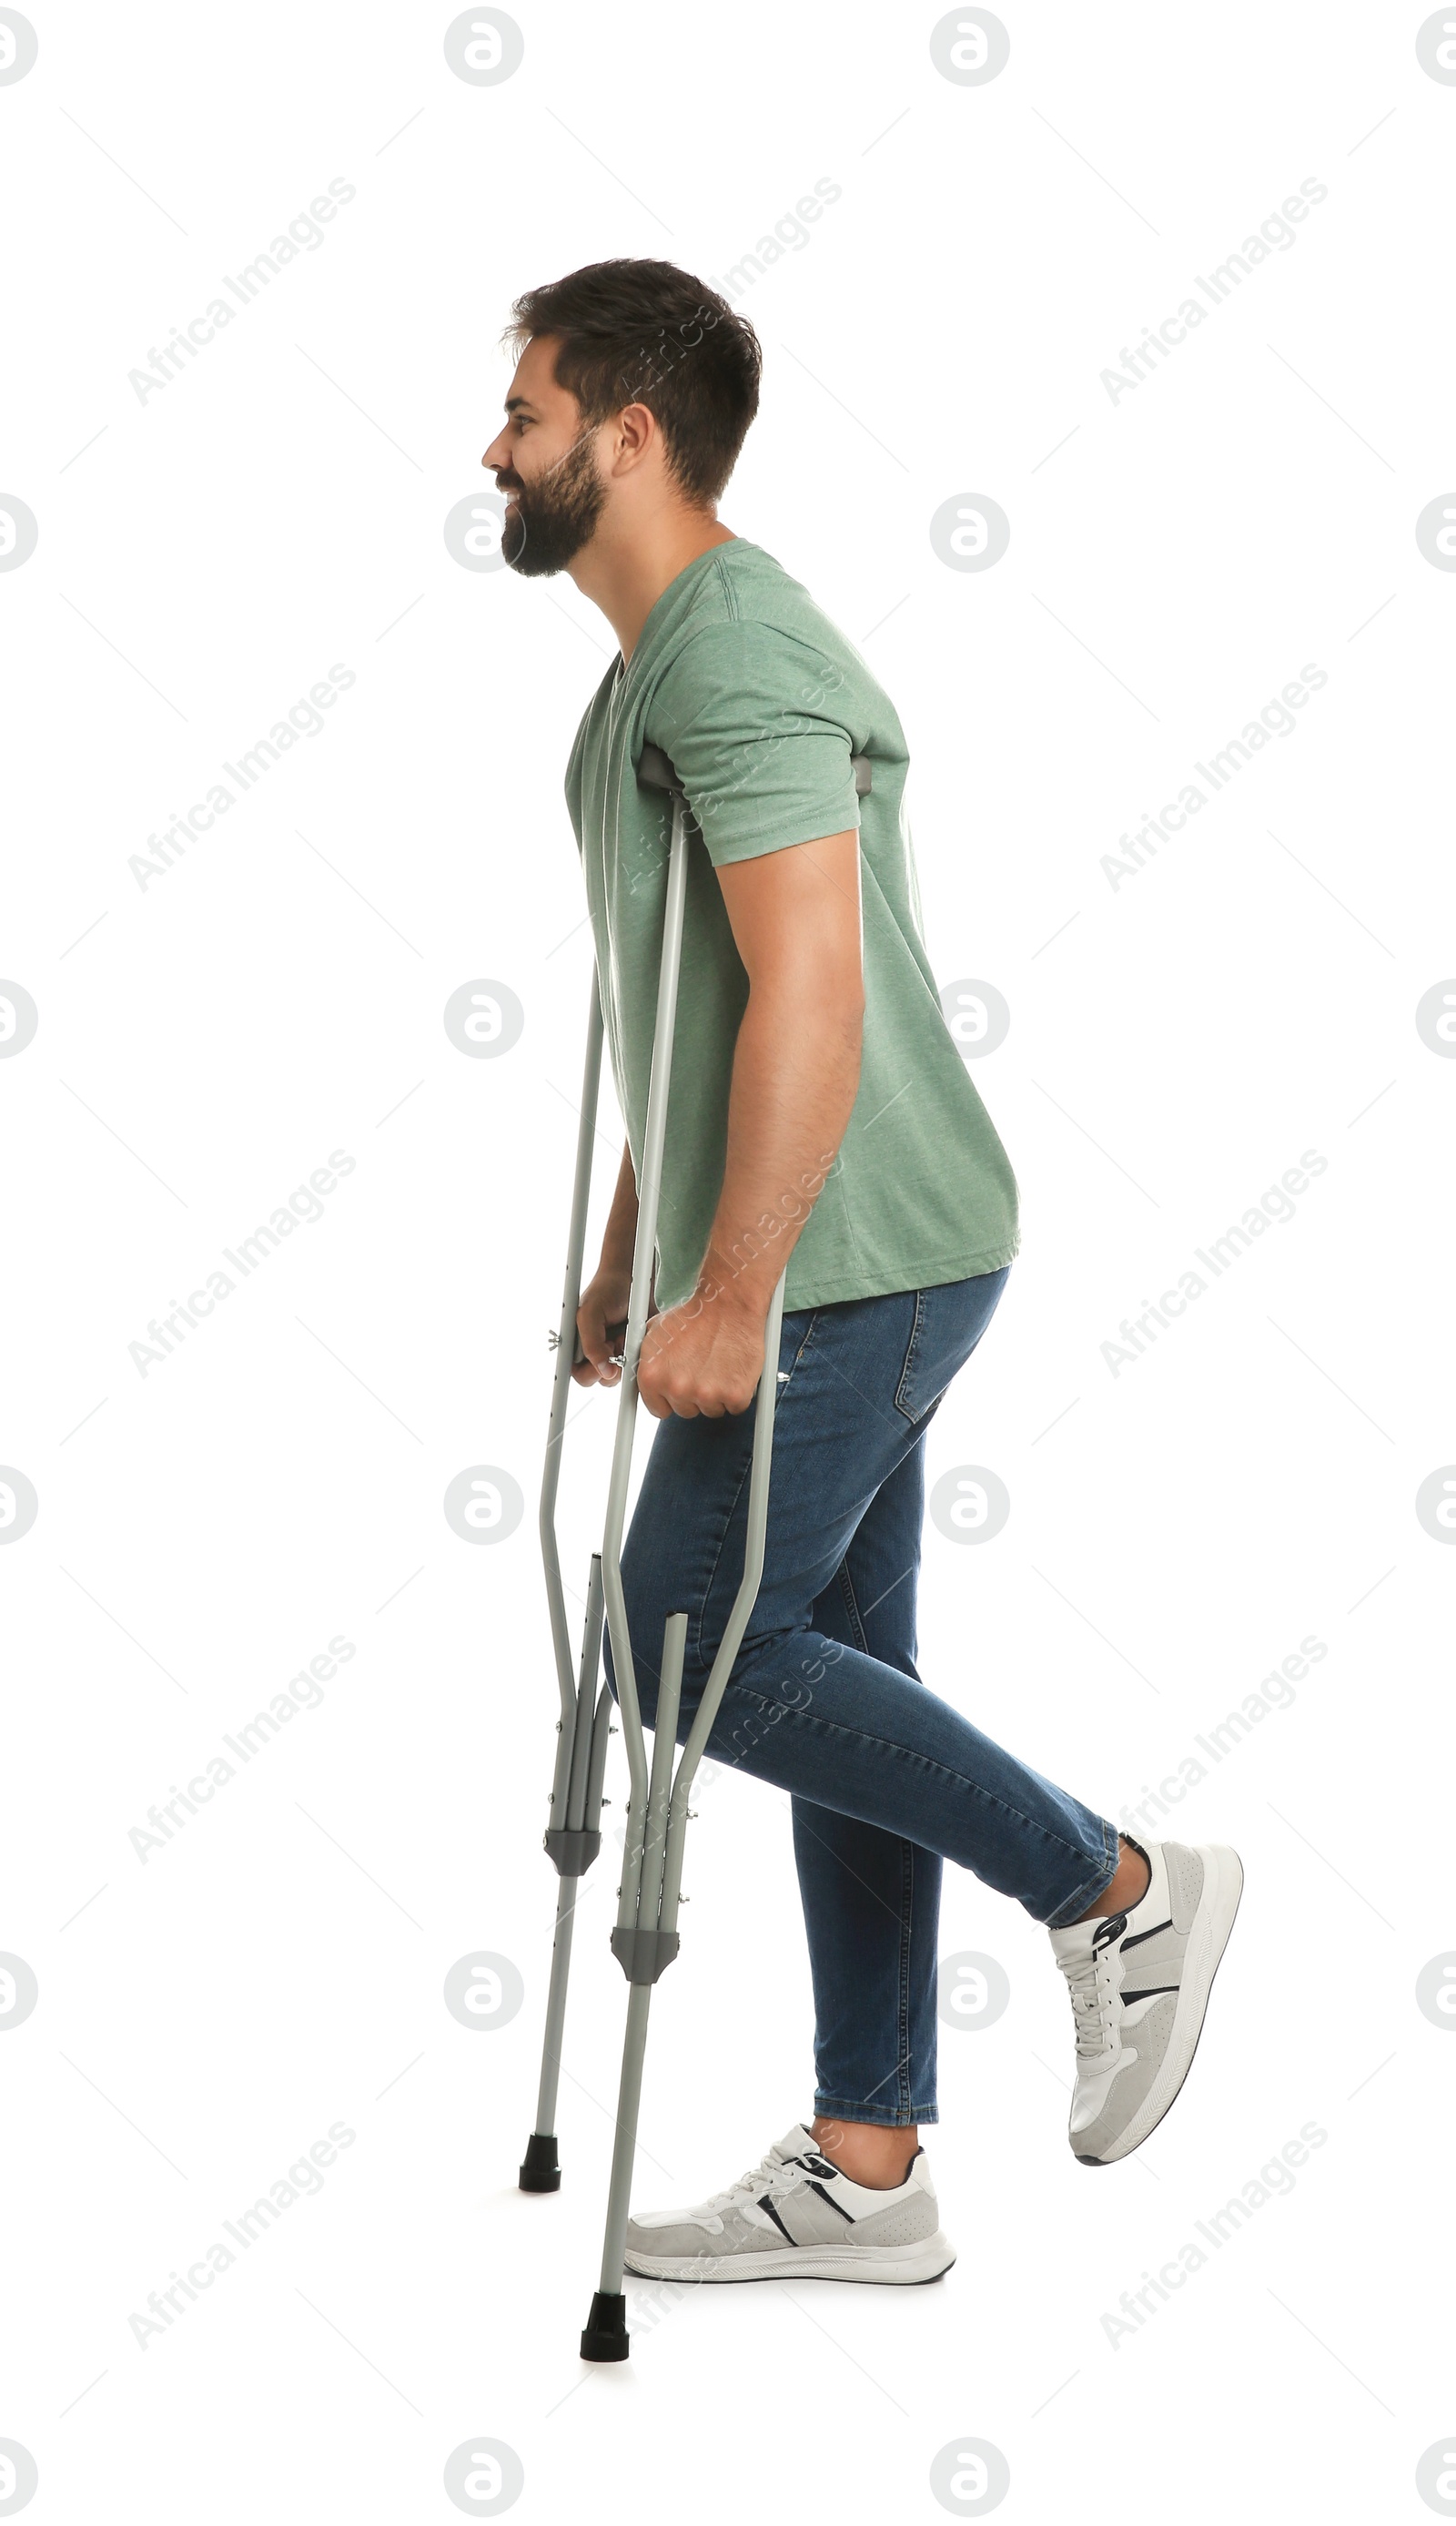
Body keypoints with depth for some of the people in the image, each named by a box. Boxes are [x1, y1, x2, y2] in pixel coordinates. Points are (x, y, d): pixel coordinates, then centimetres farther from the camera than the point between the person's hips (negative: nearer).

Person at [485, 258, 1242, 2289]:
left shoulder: (736, 650, -16)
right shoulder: (665, 658, 18)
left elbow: (809, 995, -25)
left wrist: (728, 1297, -25)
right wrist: (628, 1265, 25)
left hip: (849, 1258, -10)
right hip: (831, 1263, 10)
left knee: (699, 1650, -7)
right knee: (828, 1673, 10)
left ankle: (1116, 1892, 4)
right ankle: (869, 2170, 16)